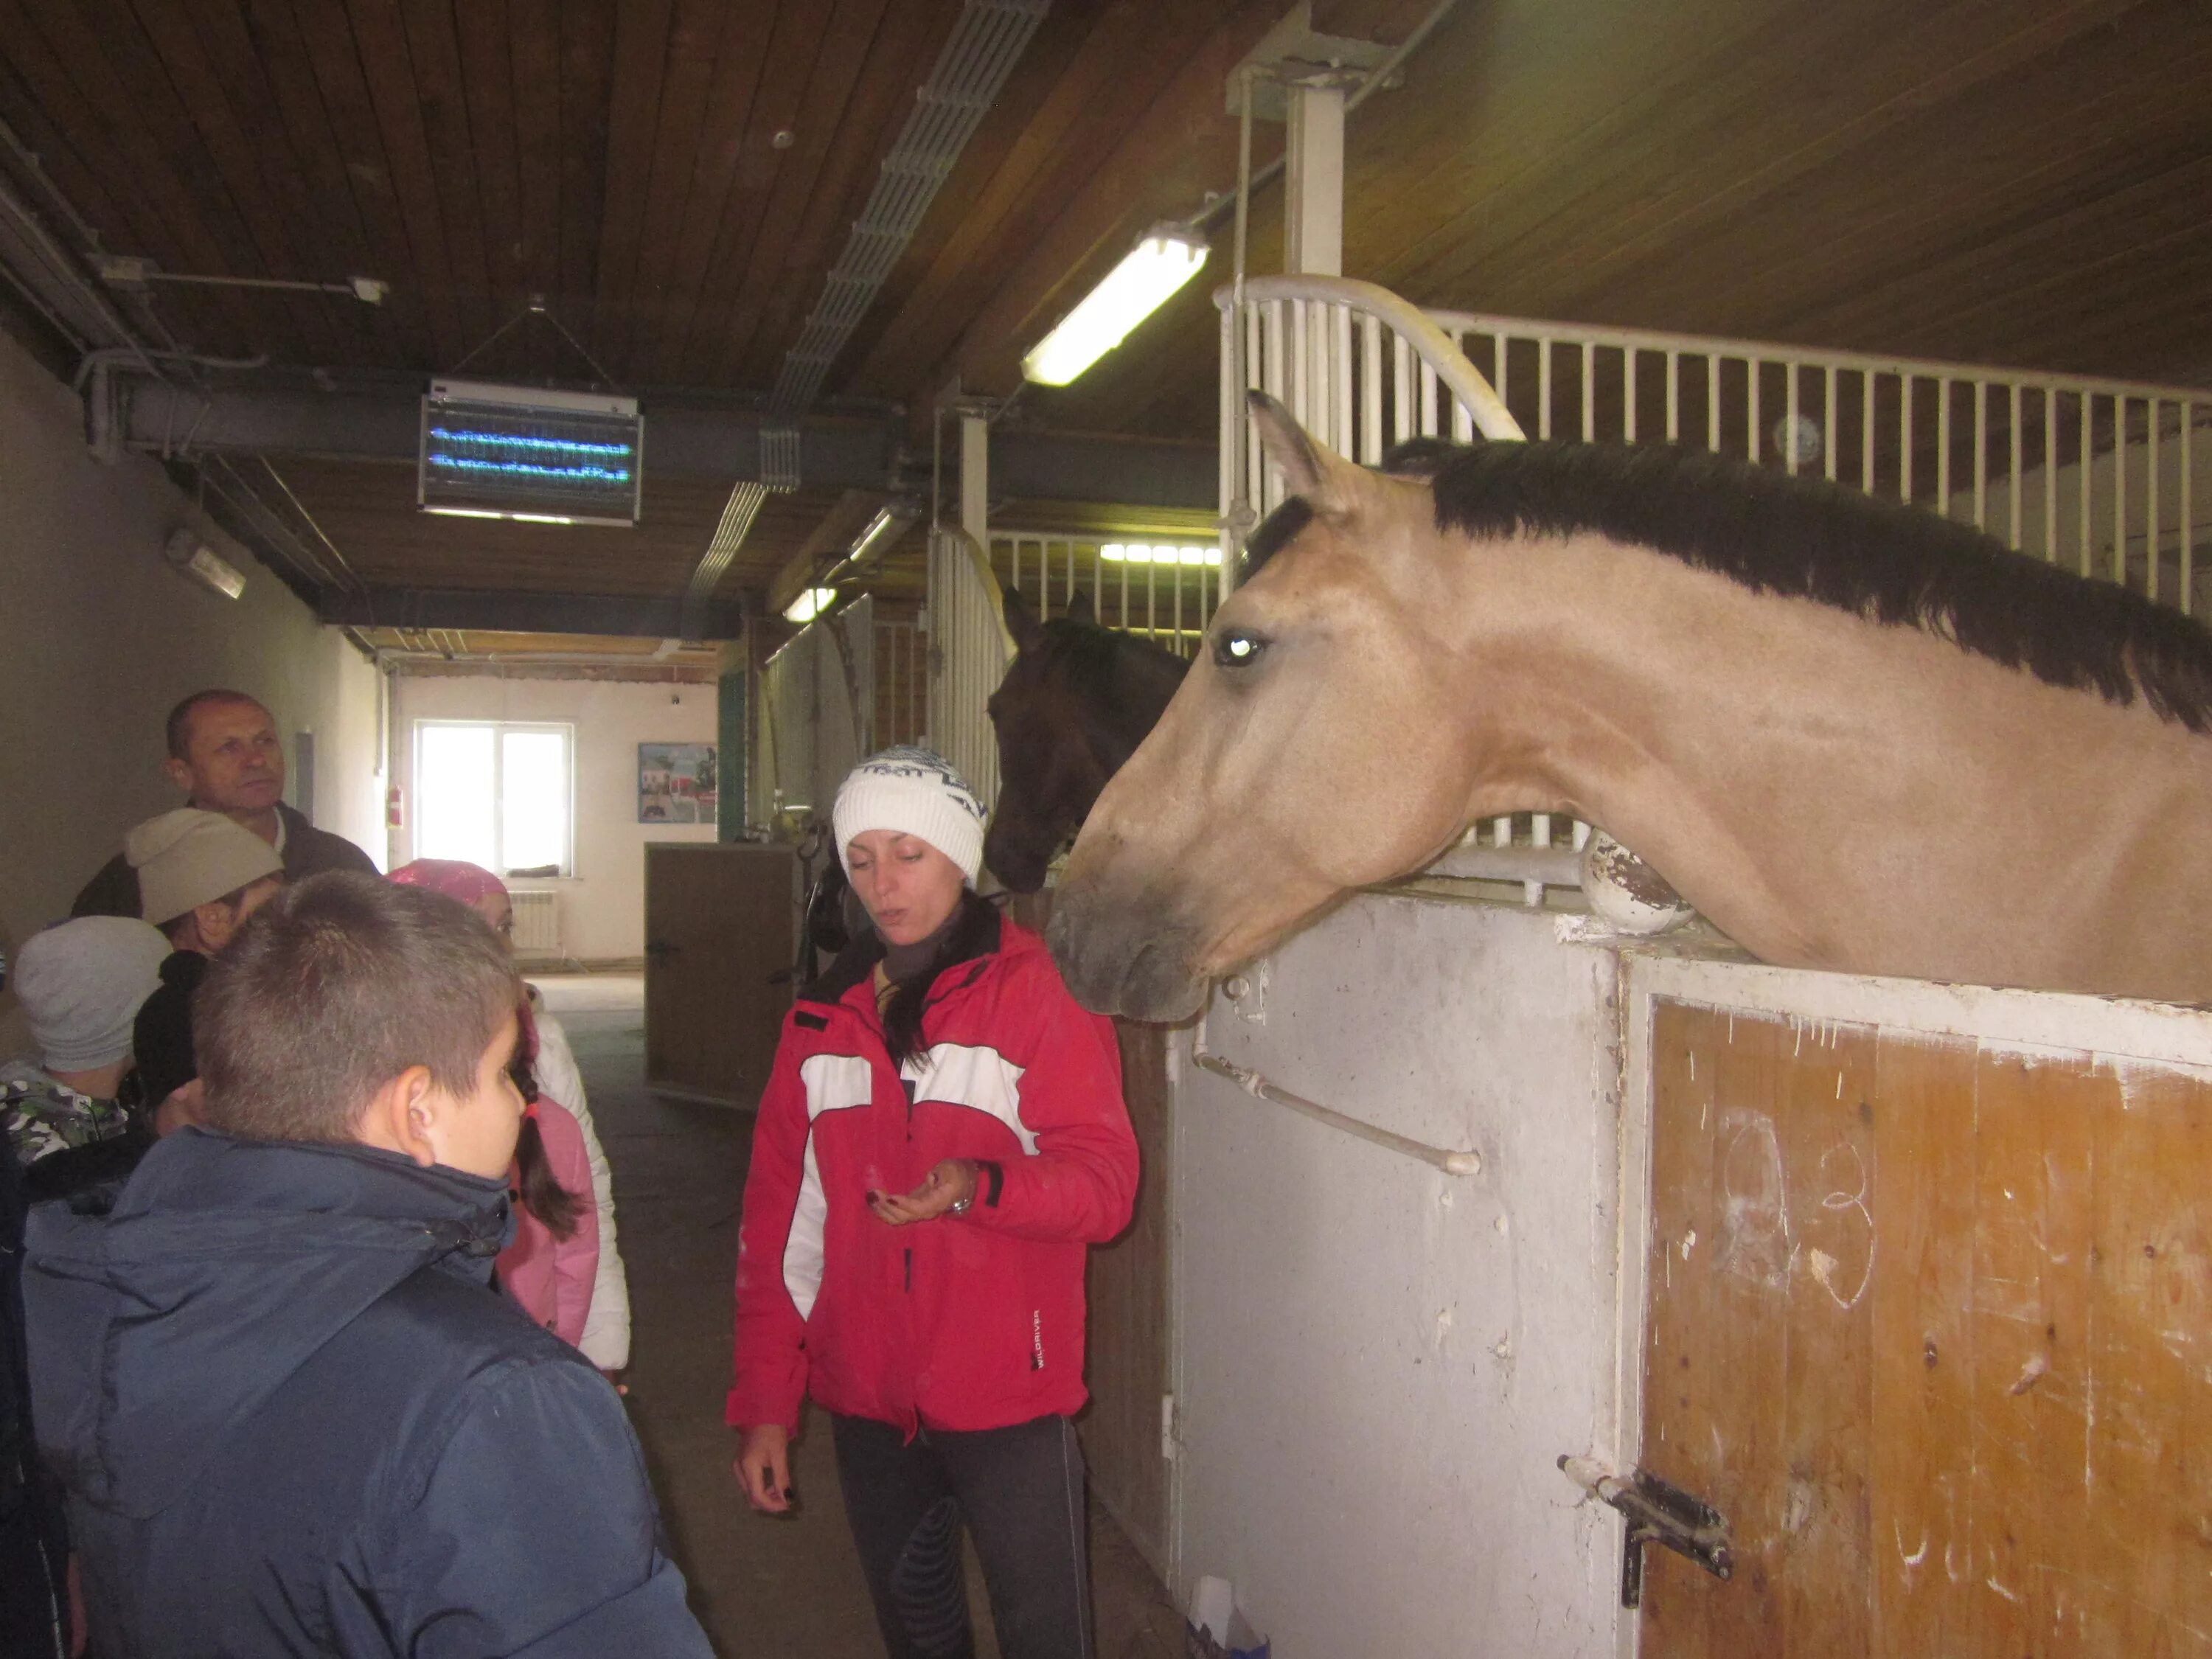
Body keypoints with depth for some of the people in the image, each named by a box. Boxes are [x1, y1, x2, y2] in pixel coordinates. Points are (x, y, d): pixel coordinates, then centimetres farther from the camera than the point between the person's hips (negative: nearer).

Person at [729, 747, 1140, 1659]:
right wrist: (763, 1400, 4)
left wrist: (979, 1188, -31)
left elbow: (1104, 1181, -13)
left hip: (1007, 1398, -4)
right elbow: (777, 1218, 6)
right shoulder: (824, 1016, 4)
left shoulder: (1036, 994, -9)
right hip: (867, 1399, 5)